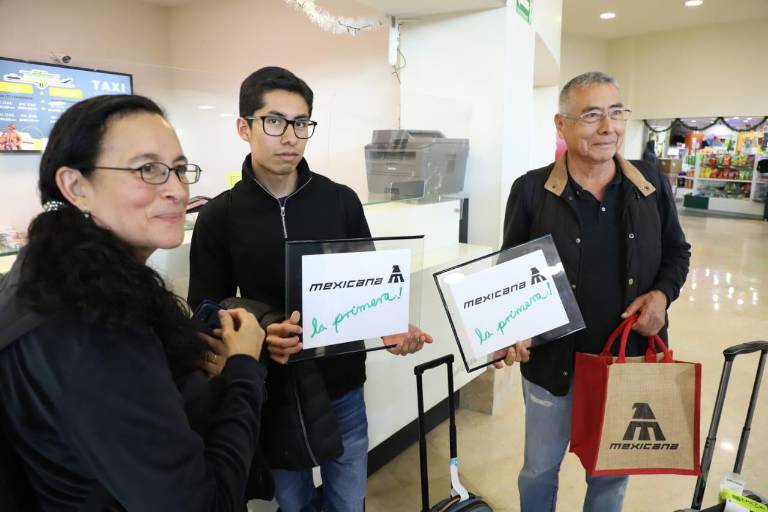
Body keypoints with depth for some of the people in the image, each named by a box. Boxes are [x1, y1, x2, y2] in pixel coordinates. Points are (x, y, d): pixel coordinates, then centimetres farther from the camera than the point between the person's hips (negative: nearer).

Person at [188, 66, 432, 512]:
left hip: (341, 388, 1)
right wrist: (258, 329, -24)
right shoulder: (220, 216, -6)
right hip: (271, 393, -1)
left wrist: (390, 329, -15)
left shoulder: (342, 201, -3)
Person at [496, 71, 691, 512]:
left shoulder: (652, 184, -1)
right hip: (552, 360, -2)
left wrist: (663, 293, -9)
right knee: (540, 469, 17)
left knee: (613, 471, 22)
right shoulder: (531, 190, -9)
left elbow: (677, 252, 11)